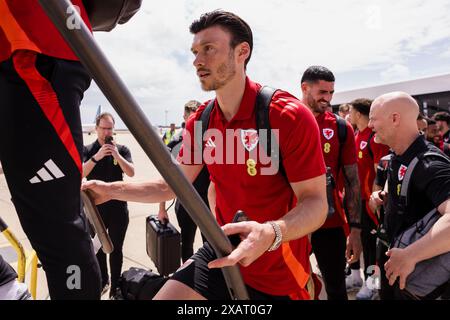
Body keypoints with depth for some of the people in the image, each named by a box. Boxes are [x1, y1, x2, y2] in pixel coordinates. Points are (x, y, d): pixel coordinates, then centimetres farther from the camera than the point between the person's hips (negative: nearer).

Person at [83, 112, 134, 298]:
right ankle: (102, 281, 35)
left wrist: (116, 155, -22)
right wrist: (96, 157, -25)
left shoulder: (122, 149, 1)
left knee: (116, 249, 6)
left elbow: (131, 173, -10)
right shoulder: (88, 150, 1)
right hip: (95, 207, 1)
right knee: (96, 247, 15)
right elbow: (80, 174, -12)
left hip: (118, 207, -1)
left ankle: (115, 287, 18)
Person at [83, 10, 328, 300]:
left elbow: (316, 202, -20)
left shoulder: (290, 116, -19)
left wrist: (270, 234, -39)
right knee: (165, 296, -2)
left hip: (278, 270, -4)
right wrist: (111, 190, -2)